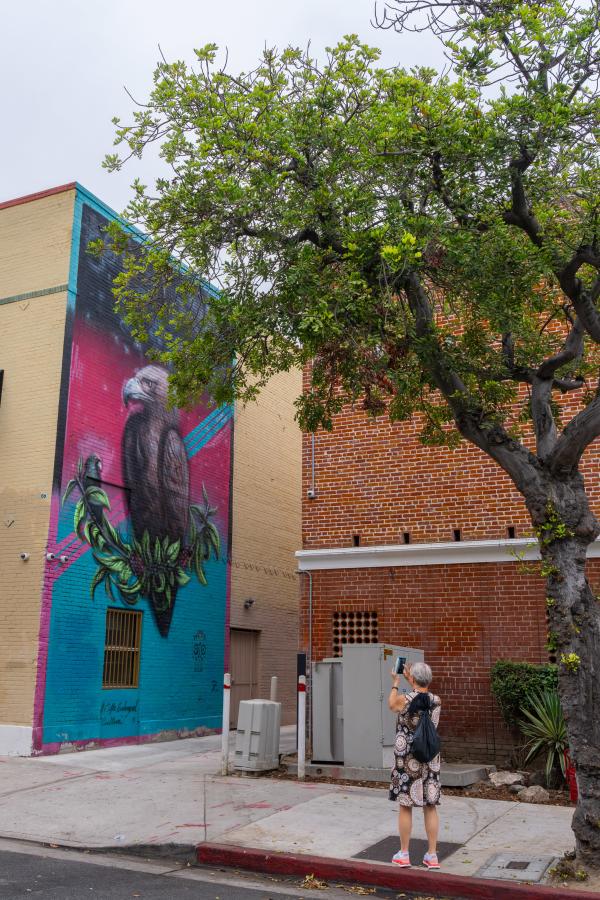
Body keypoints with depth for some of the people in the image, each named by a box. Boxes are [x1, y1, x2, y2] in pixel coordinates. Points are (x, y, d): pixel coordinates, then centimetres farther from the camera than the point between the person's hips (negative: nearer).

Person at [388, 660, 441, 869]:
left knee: (405, 806, 7)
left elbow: (392, 705, 9)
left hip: (407, 760, -3)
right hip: (430, 760, 3)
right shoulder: (436, 701, -4)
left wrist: (395, 684, 23)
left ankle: (403, 854, 16)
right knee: (430, 807, 10)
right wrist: (410, 680, 26)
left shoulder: (404, 700, -15)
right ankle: (432, 855, 14)